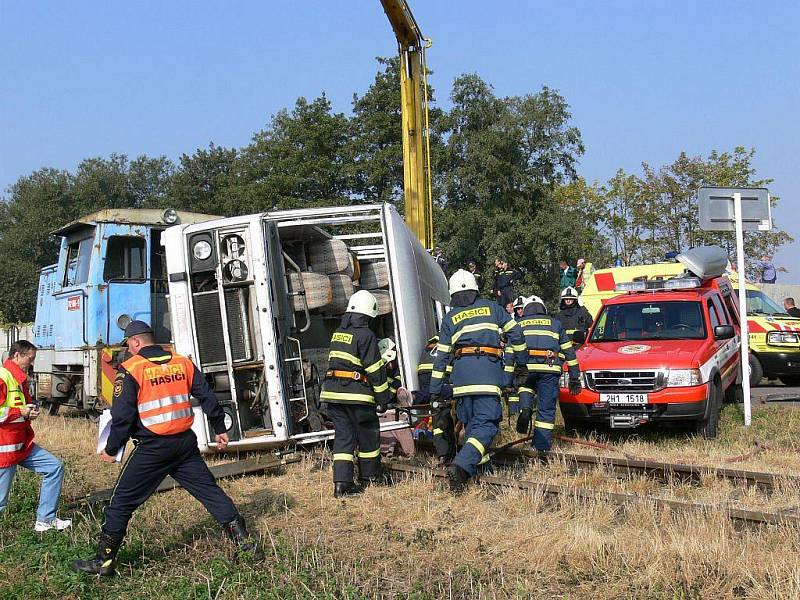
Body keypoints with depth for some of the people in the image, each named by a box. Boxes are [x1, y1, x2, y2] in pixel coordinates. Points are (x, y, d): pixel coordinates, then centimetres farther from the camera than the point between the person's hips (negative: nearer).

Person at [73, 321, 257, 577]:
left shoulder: (131, 369, -7)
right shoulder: (182, 362, 8)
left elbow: (122, 414, -10)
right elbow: (207, 397, 10)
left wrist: (111, 449, 1)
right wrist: (219, 429, 20)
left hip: (152, 447, -5)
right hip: (185, 442, 5)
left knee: (123, 500, 5)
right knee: (209, 490, 12)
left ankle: (104, 560, 9)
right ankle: (244, 540, 10)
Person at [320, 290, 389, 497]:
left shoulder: (338, 333, 14)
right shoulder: (365, 335, -10)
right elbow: (375, 369, -11)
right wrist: (383, 397, -6)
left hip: (333, 393, 7)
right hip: (357, 394, -6)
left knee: (343, 435, 7)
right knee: (368, 434, 11)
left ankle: (341, 482, -1)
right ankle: (369, 478, 24)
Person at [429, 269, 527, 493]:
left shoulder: (449, 318, 17)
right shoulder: (491, 307, 16)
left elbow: (442, 355, 15)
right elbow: (515, 333, 16)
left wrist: (435, 389, 18)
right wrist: (521, 360, 30)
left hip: (461, 370, 2)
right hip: (489, 368, -2)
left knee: (470, 422, 18)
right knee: (486, 424, -8)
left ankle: (479, 463, 18)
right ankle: (461, 466, -25)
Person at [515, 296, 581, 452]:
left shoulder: (519, 324, 24)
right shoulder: (555, 323, 26)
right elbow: (569, 352, 24)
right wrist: (575, 378, 26)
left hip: (525, 367, 0)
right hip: (550, 369, 0)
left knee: (526, 385, 32)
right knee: (546, 410, 7)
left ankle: (525, 408, 2)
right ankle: (542, 447, 6)